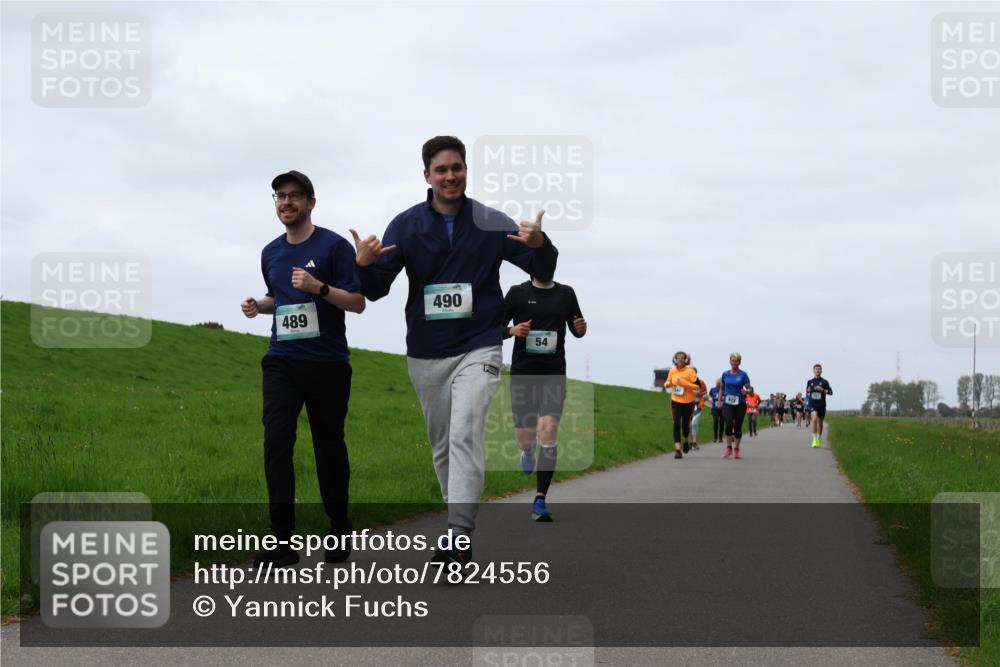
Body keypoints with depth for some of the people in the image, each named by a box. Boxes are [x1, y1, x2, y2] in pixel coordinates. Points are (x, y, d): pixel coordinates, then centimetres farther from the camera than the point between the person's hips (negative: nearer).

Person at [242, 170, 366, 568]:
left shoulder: (334, 246, -5)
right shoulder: (271, 253, 12)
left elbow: (357, 302, -7)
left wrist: (319, 287, -22)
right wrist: (259, 305, 7)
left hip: (328, 364, -3)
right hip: (282, 362, 4)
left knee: (329, 446, 6)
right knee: (276, 440, -12)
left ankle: (339, 530, 25)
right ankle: (282, 541, -13)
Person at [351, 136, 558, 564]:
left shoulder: (491, 224, 0)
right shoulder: (406, 226, 2)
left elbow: (543, 273, 4)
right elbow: (375, 291, 0)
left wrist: (540, 246, -20)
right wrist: (365, 265, -24)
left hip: (477, 349, -3)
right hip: (425, 354, 3)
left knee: (465, 436, -19)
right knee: (442, 446, 10)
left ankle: (460, 536, -24)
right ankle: (460, 534, 24)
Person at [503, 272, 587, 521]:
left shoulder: (566, 293, 8)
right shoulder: (518, 293, 3)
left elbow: (576, 330, 19)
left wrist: (581, 328, -4)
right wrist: (512, 330, -15)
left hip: (554, 374, 0)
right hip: (523, 372, 0)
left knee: (549, 433, -16)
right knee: (525, 438, 3)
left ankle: (540, 501, -13)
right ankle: (528, 450, 45)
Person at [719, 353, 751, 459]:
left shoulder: (743, 374, 0)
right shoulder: (725, 374, 7)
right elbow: (722, 389, 17)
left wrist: (746, 391, -24)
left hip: (740, 404, -1)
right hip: (727, 403, 1)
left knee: (738, 426, 4)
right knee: (729, 423, -19)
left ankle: (736, 449, 20)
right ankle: (729, 447, -7)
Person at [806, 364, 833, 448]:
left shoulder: (824, 382, 1)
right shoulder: (810, 381, 7)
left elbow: (830, 392, -2)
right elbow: (807, 393, 16)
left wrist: (822, 390, -15)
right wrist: (808, 392, -7)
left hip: (822, 404, 1)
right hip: (813, 404, -1)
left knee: (820, 422, 11)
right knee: (814, 419, -22)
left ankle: (819, 439, 29)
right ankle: (814, 439, -20)